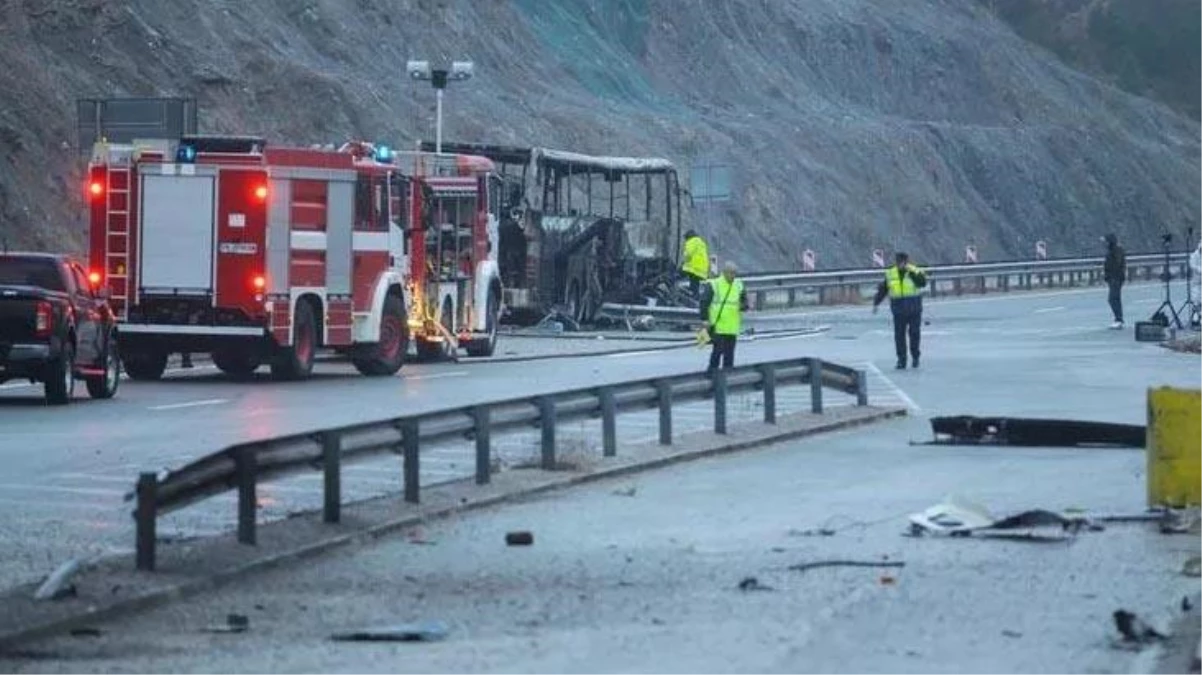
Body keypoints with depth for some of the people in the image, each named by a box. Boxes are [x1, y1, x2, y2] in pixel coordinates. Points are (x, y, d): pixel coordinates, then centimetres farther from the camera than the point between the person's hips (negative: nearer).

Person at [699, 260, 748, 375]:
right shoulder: (713, 285, -4)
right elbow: (704, 303, -5)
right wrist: (705, 319, -11)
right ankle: (711, 372, 0)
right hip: (717, 327, -5)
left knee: (729, 353, 8)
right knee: (718, 350, -9)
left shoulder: (739, 286, 11)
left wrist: (743, 306, -7)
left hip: (732, 328, 5)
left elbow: (745, 302, 17)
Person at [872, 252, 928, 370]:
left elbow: (922, 283, -22)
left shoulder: (915, 271, -4)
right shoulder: (890, 273, 5)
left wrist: (910, 272, -25)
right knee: (899, 335, -1)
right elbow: (882, 289, 11)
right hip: (898, 310, 2)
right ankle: (901, 360, 4)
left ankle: (915, 356, 17)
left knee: (914, 333, 0)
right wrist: (876, 303, 8)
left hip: (914, 308, -2)